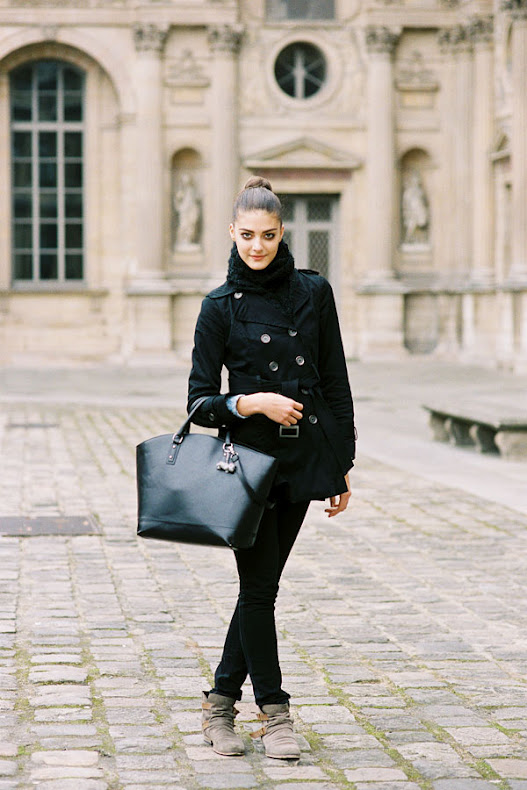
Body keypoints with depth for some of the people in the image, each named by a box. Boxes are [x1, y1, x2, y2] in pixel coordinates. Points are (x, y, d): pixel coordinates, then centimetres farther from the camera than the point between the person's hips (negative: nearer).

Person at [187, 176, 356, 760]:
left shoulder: (313, 292, 4)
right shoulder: (221, 306, -2)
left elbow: (335, 383, 7)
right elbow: (200, 400, -3)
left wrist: (343, 464, 5)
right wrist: (252, 402, -20)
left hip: (305, 458, 3)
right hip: (250, 456, -3)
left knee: (262, 584, 8)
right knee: (259, 586, -2)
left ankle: (220, 703, 19)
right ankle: (274, 714, 8)